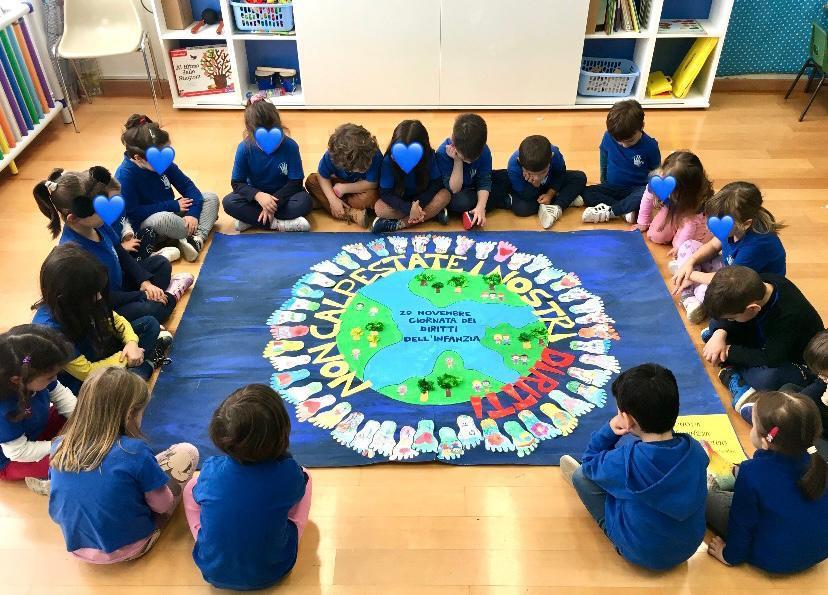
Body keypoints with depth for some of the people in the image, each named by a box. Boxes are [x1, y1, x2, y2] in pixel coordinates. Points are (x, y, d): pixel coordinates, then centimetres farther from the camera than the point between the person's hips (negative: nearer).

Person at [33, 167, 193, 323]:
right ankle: (169, 295, 1)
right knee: (148, 310, -30)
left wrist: (145, 281, -4)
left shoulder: (99, 224, -10)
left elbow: (122, 255, 7)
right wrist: (142, 295, -20)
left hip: (119, 289, 9)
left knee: (161, 263, 17)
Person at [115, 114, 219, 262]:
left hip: (170, 211, 7)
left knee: (211, 198, -3)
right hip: (145, 225, -7)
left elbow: (187, 185, -2)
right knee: (163, 219, -41)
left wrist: (193, 212, -20)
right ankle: (198, 234, -13)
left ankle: (196, 239, -26)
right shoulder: (124, 176, -23)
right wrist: (173, 205, -21)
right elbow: (132, 212, -23)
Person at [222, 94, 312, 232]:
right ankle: (277, 223, -28)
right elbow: (237, 182, -13)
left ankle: (250, 219, -24)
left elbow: (295, 182, -15)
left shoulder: (290, 146, -20)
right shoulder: (245, 148, -17)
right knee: (228, 202, -25)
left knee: (305, 201, -31)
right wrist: (258, 195, -33)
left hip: (282, 194, -1)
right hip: (256, 194, 1)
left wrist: (274, 202, -27)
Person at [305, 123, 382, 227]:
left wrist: (344, 188, -26)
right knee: (311, 181, -20)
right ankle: (350, 214, -30)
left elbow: (372, 183, -26)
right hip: (342, 183, 3)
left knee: (370, 196, -38)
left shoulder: (375, 156, -35)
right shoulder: (331, 155, -29)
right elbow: (322, 177, -16)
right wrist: (333, 199, -29)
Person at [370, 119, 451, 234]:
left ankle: (400, 224, -26)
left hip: (422, 199, 1)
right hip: (400, 203, -1)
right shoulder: (389, 160, -24)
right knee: (379, 208, -30)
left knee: (445, 195, -27)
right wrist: (409, 208, -35)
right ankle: (433, 213, -23)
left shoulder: (429, 157, -20)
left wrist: (418, 203, -31)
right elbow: (385, 193, -22)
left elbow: (436, 184, -16)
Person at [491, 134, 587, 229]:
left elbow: (560, 175, -10)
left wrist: (550, 194, -21)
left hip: (550, 186, 2)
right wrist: (533, 185, -43)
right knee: (522, 208, -32)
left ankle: (557, 207, -27)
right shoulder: (513, 167, -36)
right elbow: (526, 196, -25)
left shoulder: (555, 154, -32)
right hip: (528, 189, -2)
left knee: (580, 177, -14)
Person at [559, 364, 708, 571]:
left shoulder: (624, 461, -31)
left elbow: (589, 464, -8)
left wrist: (609, 432, -12)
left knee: (581, 475, 4)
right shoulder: (695, 449, -19)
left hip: (642, 554, -5)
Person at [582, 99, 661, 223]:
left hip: (636, 189, -3)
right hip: (611, 186, 3)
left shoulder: (650, 145, -14)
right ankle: (626, 210, -30)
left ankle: (609, 211, -28)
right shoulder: (609, 137, -12)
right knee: (586, 193, -24)